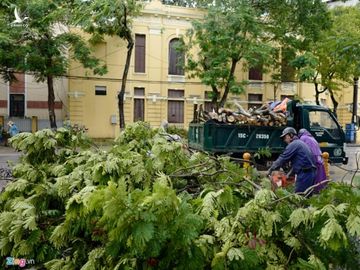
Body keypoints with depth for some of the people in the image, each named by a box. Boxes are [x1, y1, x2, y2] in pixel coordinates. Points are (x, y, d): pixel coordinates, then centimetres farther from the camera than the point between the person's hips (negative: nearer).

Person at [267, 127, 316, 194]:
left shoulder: (293, 144, -8)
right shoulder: (301, 143, 22)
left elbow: (282, 158, -10)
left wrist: (270, 169, -4)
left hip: (304, 174, -10)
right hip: (311, 173, 10)